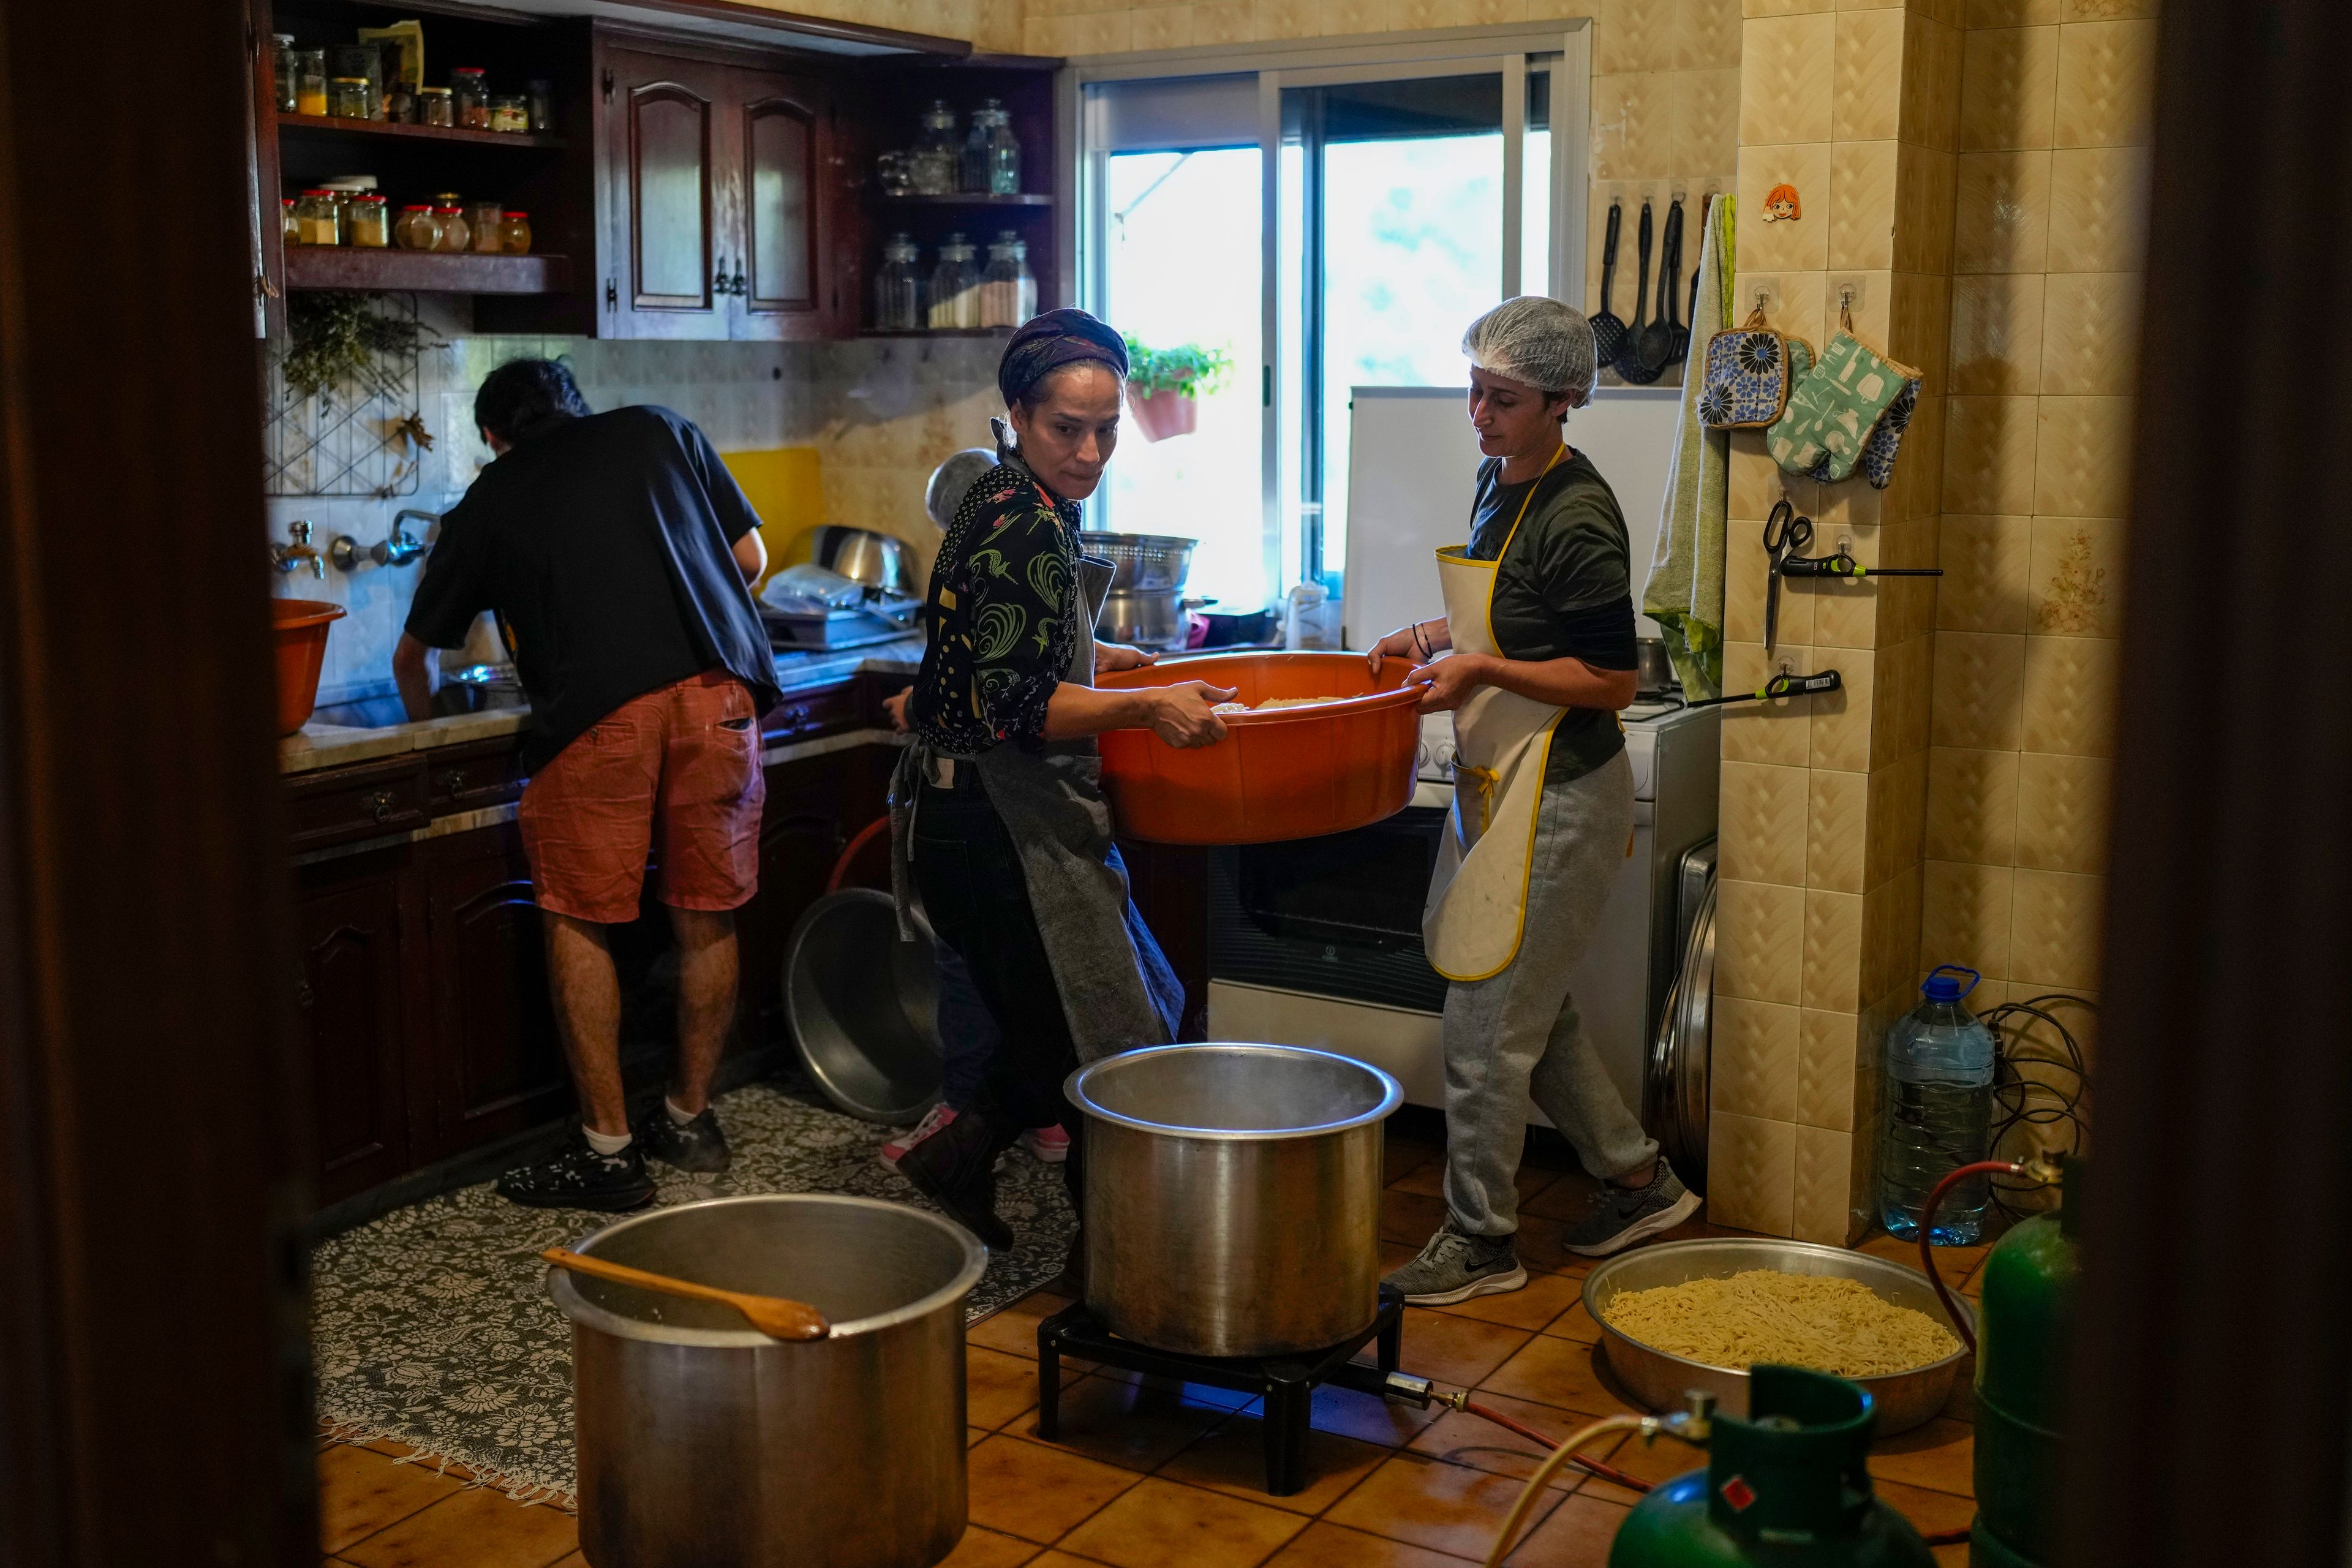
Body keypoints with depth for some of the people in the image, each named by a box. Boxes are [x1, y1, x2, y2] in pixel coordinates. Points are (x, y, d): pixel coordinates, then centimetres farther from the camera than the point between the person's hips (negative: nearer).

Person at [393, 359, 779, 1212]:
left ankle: (608, 1151, 8)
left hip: (599, 710, -3)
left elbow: (413, 657, 28)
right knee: (707, 916, 12)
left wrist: (426, 725, 48)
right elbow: (751, 557, 19)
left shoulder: (489, 501, 19)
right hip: (720, 687, 3)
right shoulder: (659, 431, 22)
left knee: (578, 921, 7)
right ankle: (691, 1119, 26)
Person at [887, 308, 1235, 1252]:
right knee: (1111, 1043, 0)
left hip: (987, 812, 11)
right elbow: (1013, 706, -25)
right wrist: (1147, 706, -29)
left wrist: (1098, 661, 29)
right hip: (999, 824, -11)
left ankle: (956, 1158, 23)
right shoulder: (1024, 528, -20)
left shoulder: (1010, 502, 11)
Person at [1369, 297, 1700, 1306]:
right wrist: (1435, 637, 9)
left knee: (1486, 1022, -2)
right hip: (1501, 783, 10)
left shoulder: (1577, 518, -18)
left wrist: (1484, 672, -23)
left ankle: (1479, 1240, 13)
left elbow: (1612, 680, -18)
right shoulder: (1498, 482, 9)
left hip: (1559, 796, -10)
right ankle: (1639, 1181, 33)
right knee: (1534, 1011, 18)